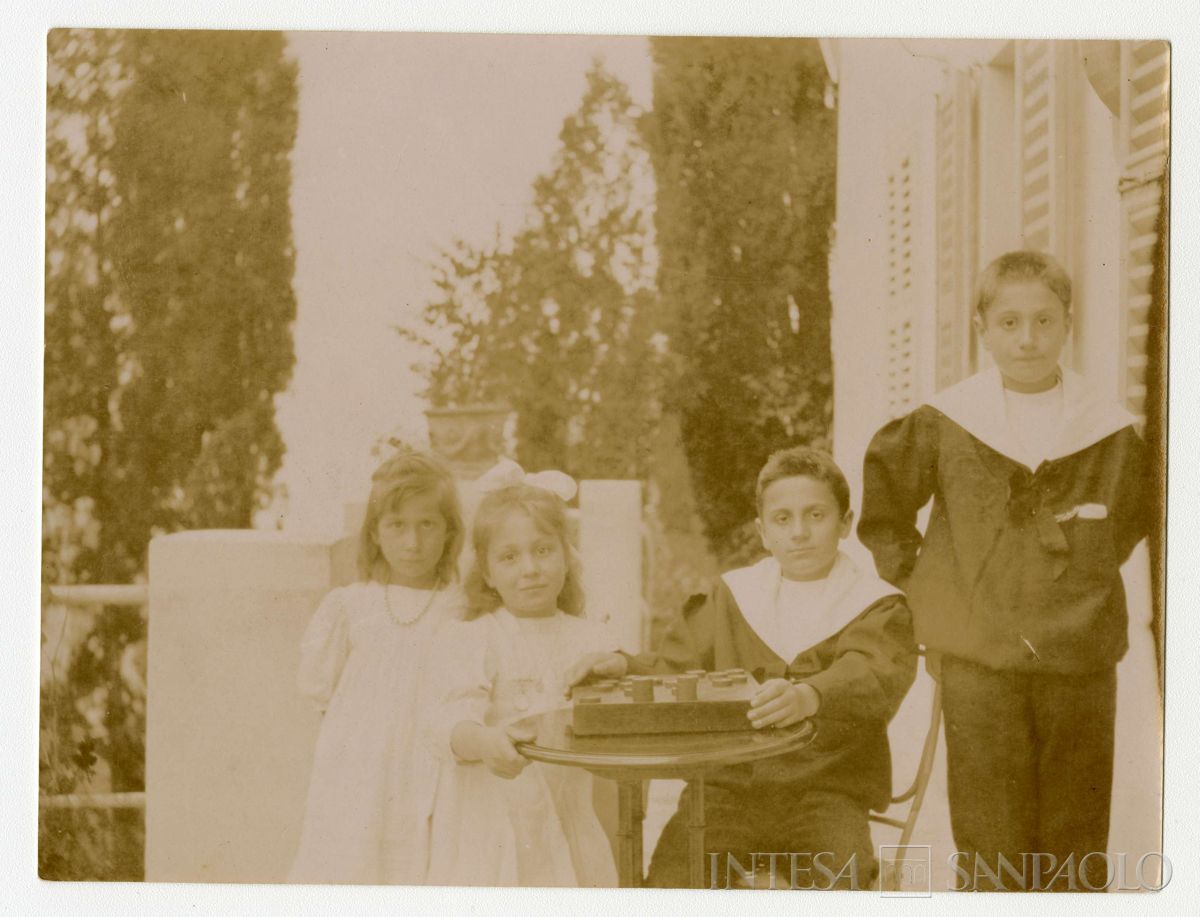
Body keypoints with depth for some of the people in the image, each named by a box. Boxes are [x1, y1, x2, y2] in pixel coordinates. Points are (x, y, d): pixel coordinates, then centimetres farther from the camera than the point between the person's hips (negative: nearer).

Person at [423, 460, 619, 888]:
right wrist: (482, 742, -40)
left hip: (569, 824, 4)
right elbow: (449, 721, -18)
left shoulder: (591, 640, 10)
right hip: (490, 834, -4)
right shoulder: (468, 642, -3)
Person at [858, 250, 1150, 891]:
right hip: (979, 658, -1)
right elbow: (882, 492, 13)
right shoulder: (943, 423, -2)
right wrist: (912, 572, 7)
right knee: (990, 837, 2)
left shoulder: (1109, 432, 1)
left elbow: (1138, 514, 20)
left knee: (1077, 839, 9)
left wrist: (1089, 571, 11)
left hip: (1080, 659, 1)